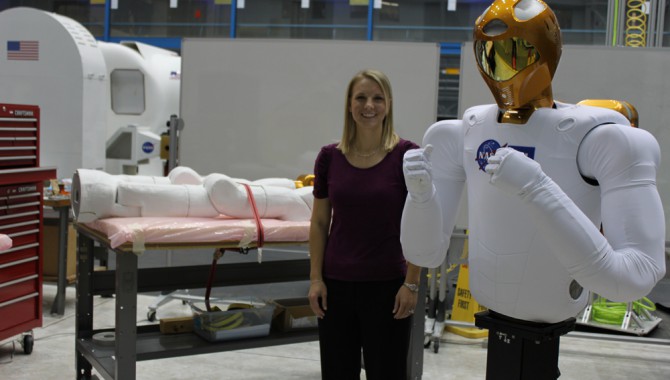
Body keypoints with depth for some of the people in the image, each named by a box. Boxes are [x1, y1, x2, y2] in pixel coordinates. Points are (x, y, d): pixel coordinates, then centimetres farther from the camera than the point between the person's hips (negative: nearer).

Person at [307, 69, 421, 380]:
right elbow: (319, 222, 6)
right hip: (336, 284, 3)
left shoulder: (406, 155, -8)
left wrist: (412, 283, -8)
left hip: (387, 285, -3)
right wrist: (316, 278, 1)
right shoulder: (329, 157, 1)